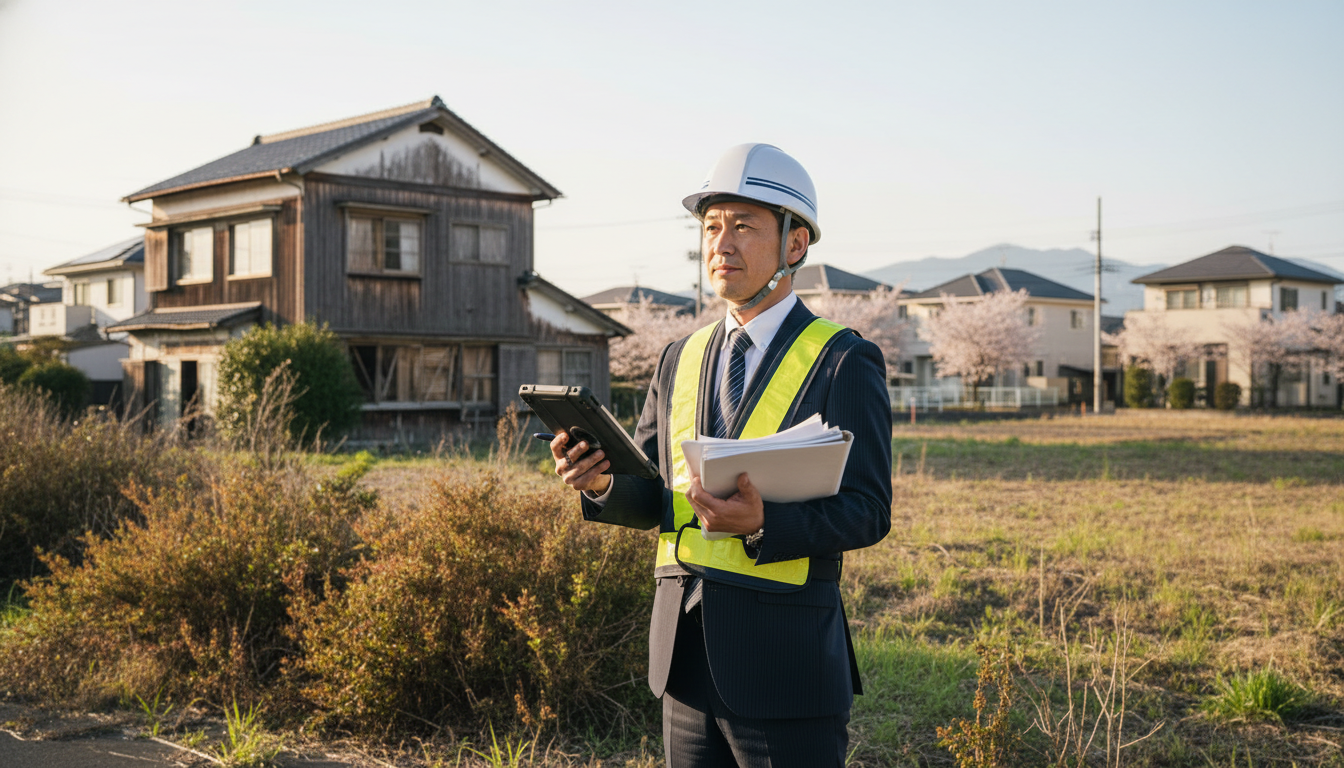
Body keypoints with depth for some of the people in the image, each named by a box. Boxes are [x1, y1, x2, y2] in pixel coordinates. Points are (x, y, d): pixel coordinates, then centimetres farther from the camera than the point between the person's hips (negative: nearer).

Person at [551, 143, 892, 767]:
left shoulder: (844, 363, -6)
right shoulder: (680, 360, 12)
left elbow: (867, 512, -11)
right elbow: (652, 498, 12)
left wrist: (763, 525, -27)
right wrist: (601, 483, -10)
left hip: (785, 665, -5)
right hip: (686, 654, 5)